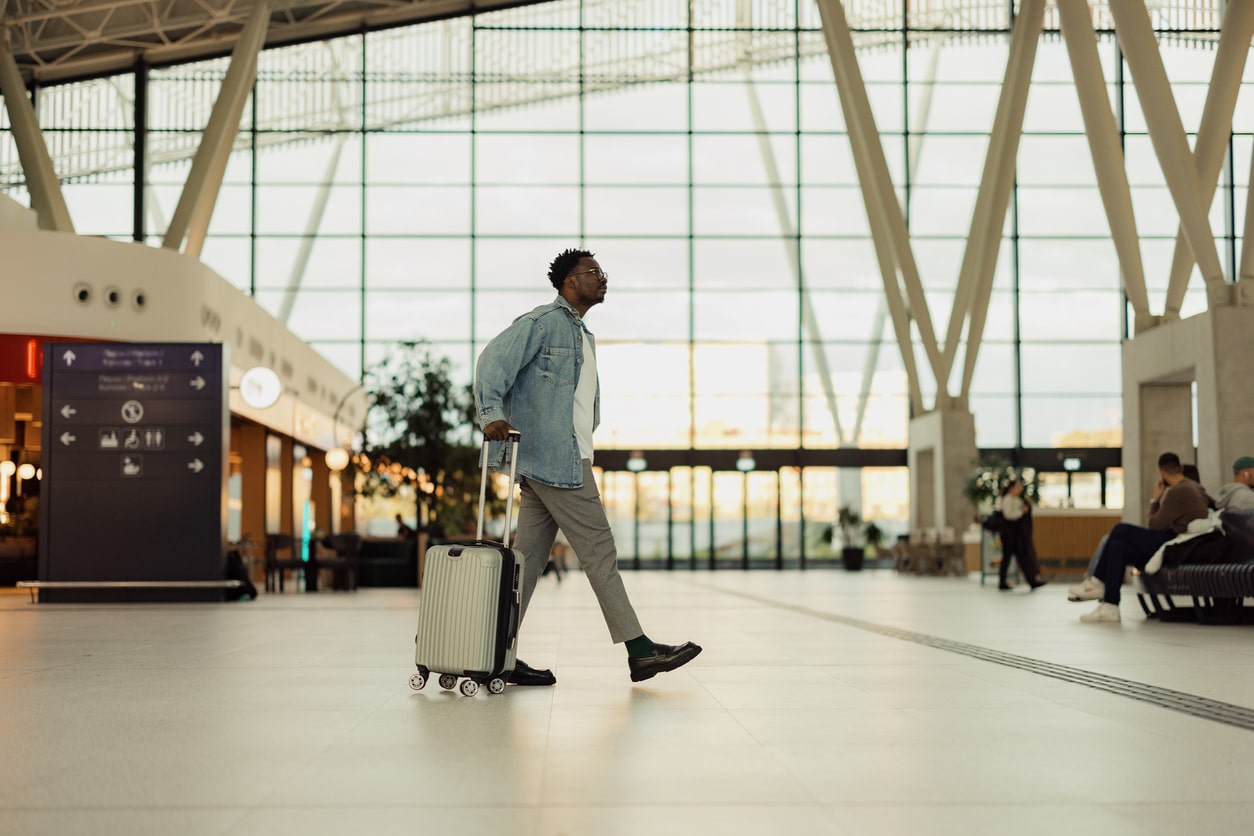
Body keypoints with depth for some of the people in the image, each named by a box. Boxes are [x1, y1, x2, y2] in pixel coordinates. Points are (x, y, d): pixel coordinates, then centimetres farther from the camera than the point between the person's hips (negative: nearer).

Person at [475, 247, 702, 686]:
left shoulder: (584, 336, 24)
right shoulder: (542, 322, -6)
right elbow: (494, 360, -16)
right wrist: (493, 415, -29)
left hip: (566, 457, 9)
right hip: (553, 457, -9)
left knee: (529, 555, 7)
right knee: (598, 548, -7)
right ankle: (638, 650, -3)